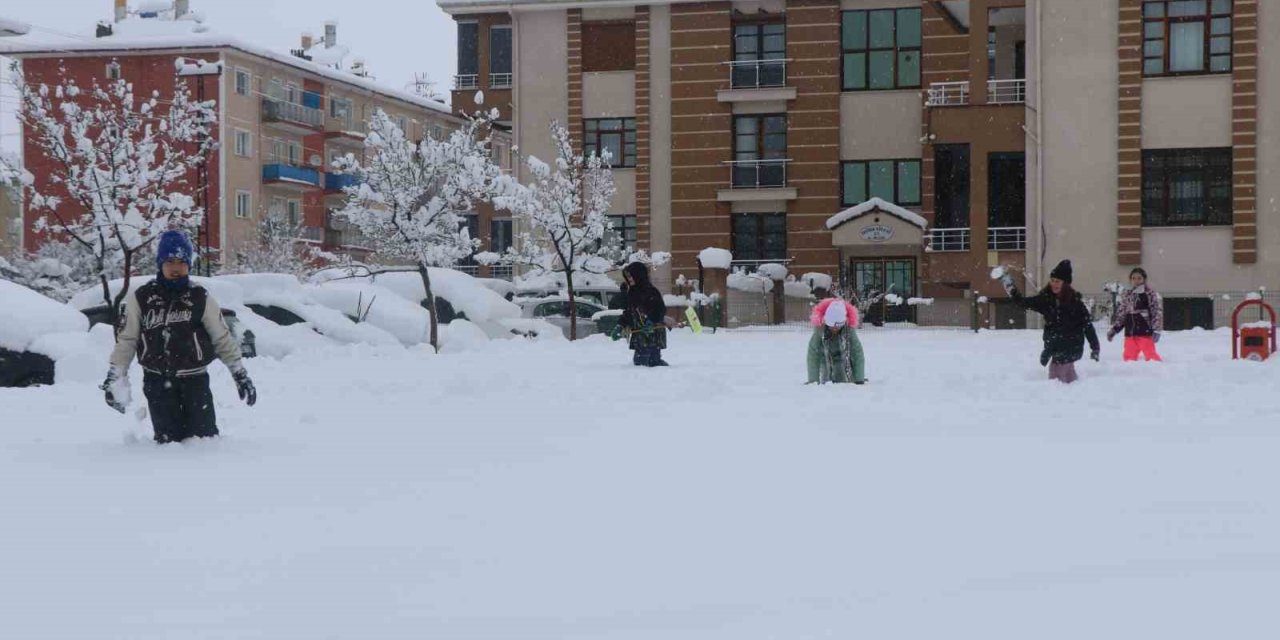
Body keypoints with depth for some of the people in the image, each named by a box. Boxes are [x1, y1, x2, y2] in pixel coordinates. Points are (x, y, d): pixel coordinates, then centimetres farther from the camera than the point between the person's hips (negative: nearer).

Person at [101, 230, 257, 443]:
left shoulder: (201, 298, 2)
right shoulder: (141, 299, 2)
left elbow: (222, 339, 6)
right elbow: (126, 340, 7)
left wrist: (240, 374, 4)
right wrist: (115, 377, 2)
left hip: (195, 379, 0)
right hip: (158, 382, 0)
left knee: (203, 437, -3)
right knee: (168, 439, -3)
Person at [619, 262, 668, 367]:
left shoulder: (650, 291, -10)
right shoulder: (632, 293, 17)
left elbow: (660, 309, -17)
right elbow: (628, 312, 24)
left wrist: (651, 321, -29)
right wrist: (621, 325, 15)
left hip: (653, 333, -9)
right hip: (639, 334, 9)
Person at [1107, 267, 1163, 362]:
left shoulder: (1151, 294, -1)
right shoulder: (1126, 296, 13)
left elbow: (1157, 312, -4)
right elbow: (1121, 315, 19)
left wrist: (1156, 330, -12)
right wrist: (1114, 329, 9)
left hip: (1145, 332, -5)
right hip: (1130, 333, 5)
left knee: (1150, 355, -11)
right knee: (1129, 357, 7)